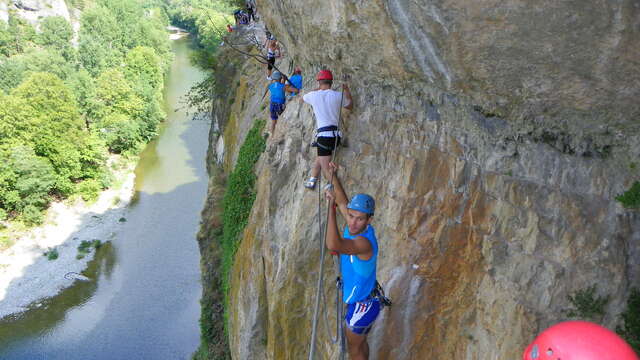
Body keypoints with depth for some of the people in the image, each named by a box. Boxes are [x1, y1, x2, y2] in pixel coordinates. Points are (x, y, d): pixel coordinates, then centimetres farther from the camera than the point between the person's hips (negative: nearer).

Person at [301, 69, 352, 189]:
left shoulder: (313, 95, 3)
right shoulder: (338, 95, 5)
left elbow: (302, 99, 28)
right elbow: (350, 106, 25)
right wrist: (347, 90, 35)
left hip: (324, 135, -5)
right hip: (336, 135, 5)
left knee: (327, 170, -5)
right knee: (319, 158, 25)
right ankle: (312, 181, 34)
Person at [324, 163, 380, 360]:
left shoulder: (364, 242, -37)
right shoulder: (355, 227, -11)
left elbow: (333, 245, -55)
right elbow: (343, 203, 7)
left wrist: (331, 206, -50)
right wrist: (334, 176, 4)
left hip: (362, 306, -8)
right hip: (359, 299, 8)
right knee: (359, 342, 29)